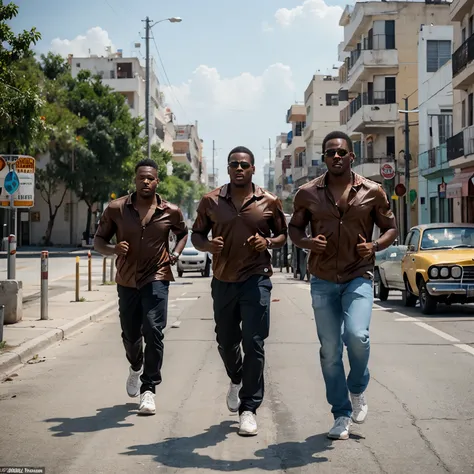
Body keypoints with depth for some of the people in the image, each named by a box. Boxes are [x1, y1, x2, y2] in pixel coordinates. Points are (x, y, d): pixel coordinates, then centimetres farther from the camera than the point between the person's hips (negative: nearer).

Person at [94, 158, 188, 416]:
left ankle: (148, 389, -7)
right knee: (130, 335, 14)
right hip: (127, 280, 2)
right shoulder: (116, 209, -6)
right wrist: (113, 249, -20)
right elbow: (98, 241, 1)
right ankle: (136, 368, 47)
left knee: (153, 331, -16)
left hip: (156, 279, -2)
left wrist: (175, 254, -1)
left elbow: (183, 233, 17)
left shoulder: (170, 212, -4)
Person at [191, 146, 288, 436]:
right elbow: (196, 234, 12)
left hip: (256, 279, -3)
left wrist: (268, 242, -11)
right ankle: (237, 380, 46)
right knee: (226, 341, 15)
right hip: (223, 281, 3)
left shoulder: (269, 202, 1)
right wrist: (207, 245, -11)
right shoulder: (211, 201, 4)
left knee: (254, 344, -7)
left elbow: (283, 235, 11)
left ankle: (249, 409, 1)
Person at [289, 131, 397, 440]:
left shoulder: (372, 192, 0)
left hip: (359, 277, -1)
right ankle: (342, 416, 16)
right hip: (323, 281, 2)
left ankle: (358, 389, 9)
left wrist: (374, 246, -12)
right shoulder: (308, 193, 2)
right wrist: (307, 242, -10)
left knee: (357, 335, -22)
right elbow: (294, 228, 12)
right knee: (330, 350, 3)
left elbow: (391, 228, 9)